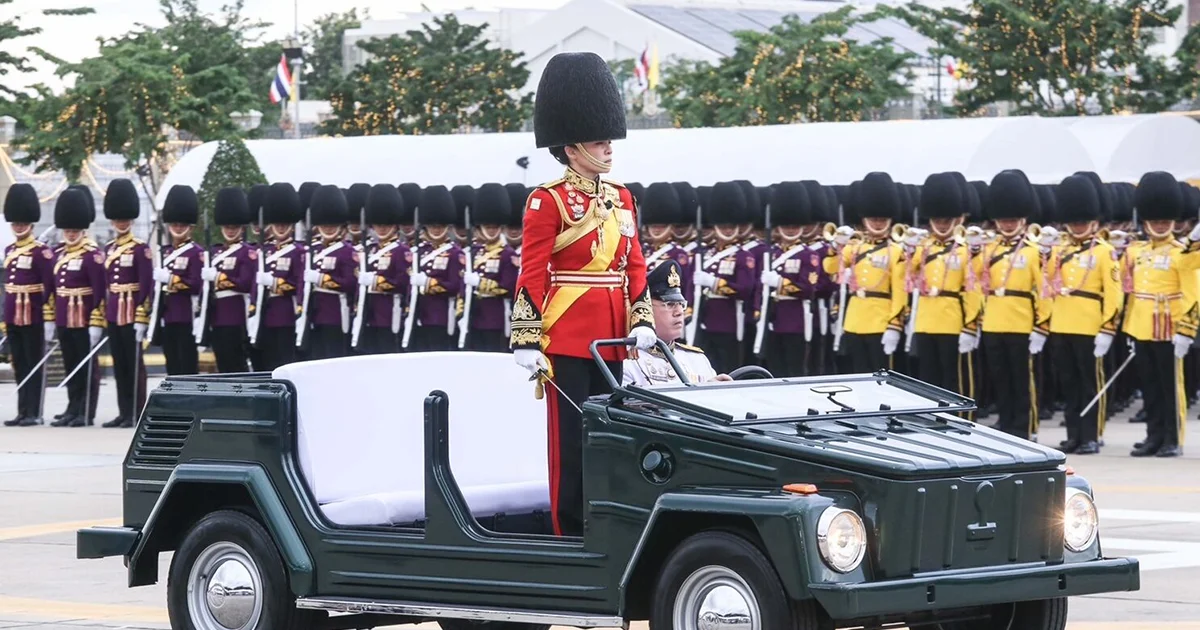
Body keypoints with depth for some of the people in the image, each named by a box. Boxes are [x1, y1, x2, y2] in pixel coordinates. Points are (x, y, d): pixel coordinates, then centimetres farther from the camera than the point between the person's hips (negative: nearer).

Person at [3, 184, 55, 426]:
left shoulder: (41, 252, -8)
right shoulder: (9, 251, 13)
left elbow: (49, 287, -11)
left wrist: (48, 319, -15)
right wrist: (4, 320, 15)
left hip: (33, 316, -7)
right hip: (13, 317, 7)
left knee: (34, 365, -1)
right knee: (19, 366, 9)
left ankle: (34, 413, 1)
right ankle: (23, 412, 13)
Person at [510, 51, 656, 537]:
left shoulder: (621, 198, 13)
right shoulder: (548, 202, -7)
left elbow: (634, 266, 16)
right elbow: (531, 276, -9)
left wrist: (642, 321, 4)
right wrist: (527, 342, -13)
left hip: (611, 340, 6)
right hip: (567, 340, -6)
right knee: (570, 438, -2)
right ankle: (570, 536, 3)